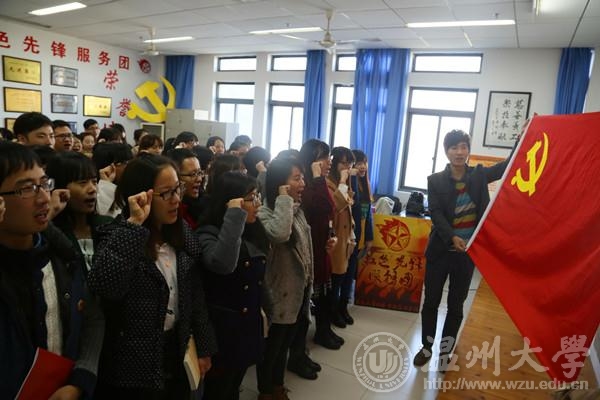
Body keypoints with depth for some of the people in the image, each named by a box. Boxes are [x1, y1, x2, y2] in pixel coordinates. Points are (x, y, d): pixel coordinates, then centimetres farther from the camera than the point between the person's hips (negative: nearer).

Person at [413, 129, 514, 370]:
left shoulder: (479, 175, 3)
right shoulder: (435, 180, -4)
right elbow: (435, 213, -12)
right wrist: (452, 237, -26)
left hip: (467, 253, 1)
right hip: (440, 251, -1)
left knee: (456, 305, 12)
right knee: (431, 301, 9)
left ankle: (445, 351, 29)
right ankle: (426, 347, 29)